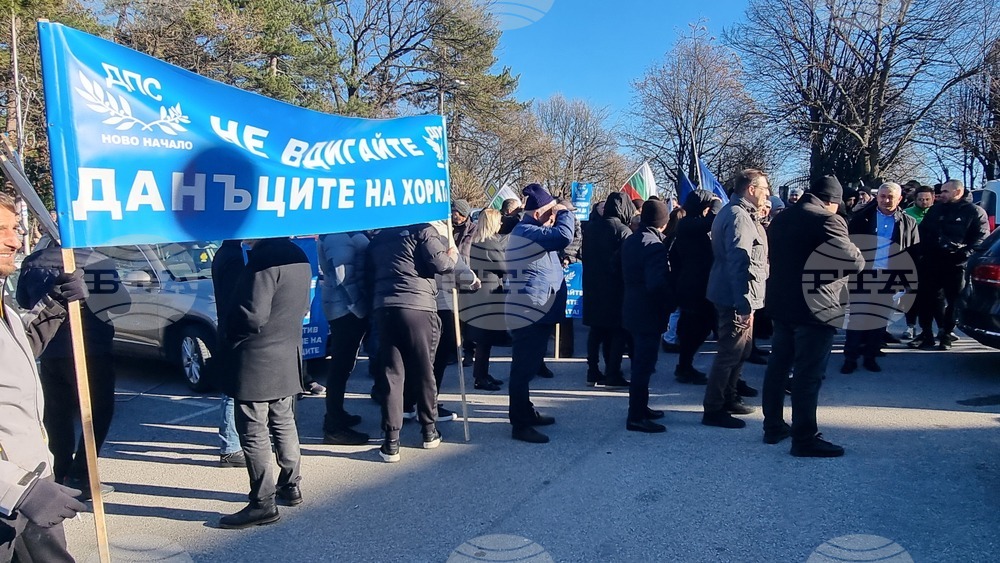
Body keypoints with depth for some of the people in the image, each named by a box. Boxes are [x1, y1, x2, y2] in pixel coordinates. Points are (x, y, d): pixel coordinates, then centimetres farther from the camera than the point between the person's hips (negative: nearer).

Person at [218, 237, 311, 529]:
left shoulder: (264, 258, -21)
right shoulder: (298, 257, 8)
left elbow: (253, 316, -24)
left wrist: (230, 335, -5)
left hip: (256, 362, -9)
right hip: (288, 358, 9)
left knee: (254, 433, 1)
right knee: (283, 424, 19)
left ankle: (263, 503, 7)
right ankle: (290, 486, 30)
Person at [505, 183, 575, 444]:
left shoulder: (529, 231, 18)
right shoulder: (527, 232, -17)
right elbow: (563, 237, -29)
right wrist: (565, 214, -15)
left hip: (535, 312, 11)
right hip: (530, 312, -11)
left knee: (527, 367, 20)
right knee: (524, 368, -6)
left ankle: (527, 413, 33)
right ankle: (520, 425, -1)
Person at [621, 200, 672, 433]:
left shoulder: (630, 241, 8)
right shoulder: (655, 246, -20)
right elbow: (657, 282, -27)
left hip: (632, 308, 9)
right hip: (649, 312, -9)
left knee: (640, 361, 19)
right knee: (644, 364, -3)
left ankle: (640, 407, 30)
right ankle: (636, 417, 3)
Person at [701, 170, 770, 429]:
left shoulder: (733, 212, 15)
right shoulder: (739, 217, -18)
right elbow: (739, 263, -26)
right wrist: (745, 305, -27)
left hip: (731, 295, 11)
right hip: (736, 298, -11)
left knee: (741, 350, 20)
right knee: (730, 354, -4)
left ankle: (729, 399, 32)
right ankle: (713, 410, 5)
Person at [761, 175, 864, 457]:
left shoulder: (781, 218, 12)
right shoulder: (827, 220, -14)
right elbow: (854, 262, -19)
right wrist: (857, 257, 1)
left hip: (780, 302, 8)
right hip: (814, 307, -8)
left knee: (778, 366, 14)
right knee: (808, 374, -3)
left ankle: (773, 426, 23)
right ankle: (805, 438, 2)